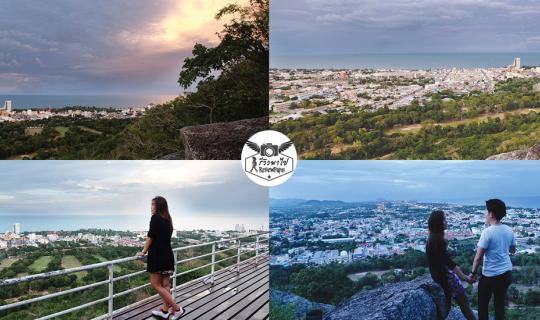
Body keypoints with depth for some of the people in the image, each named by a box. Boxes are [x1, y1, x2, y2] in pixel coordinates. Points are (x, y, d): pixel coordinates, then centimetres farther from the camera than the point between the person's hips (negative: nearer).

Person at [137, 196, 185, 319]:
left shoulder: (155, 217, -10)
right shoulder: (168, 219, 13)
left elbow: (150, 236, -10)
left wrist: (144, 252, -1)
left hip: (158, 255, -8)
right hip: (168, 255, 8)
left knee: (156, 284, -3)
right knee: (165, 284, 10)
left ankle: (176, 308, -7)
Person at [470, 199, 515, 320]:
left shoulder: (487, 232, -18)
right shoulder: (509, 230, 0)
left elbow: (478, 257, -17)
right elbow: (512, 250, 16)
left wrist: (473, 272, -5)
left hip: (490, 275, -6)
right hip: (506, 273, 6)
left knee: (483, 305, 10)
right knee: (500, 304, 15)